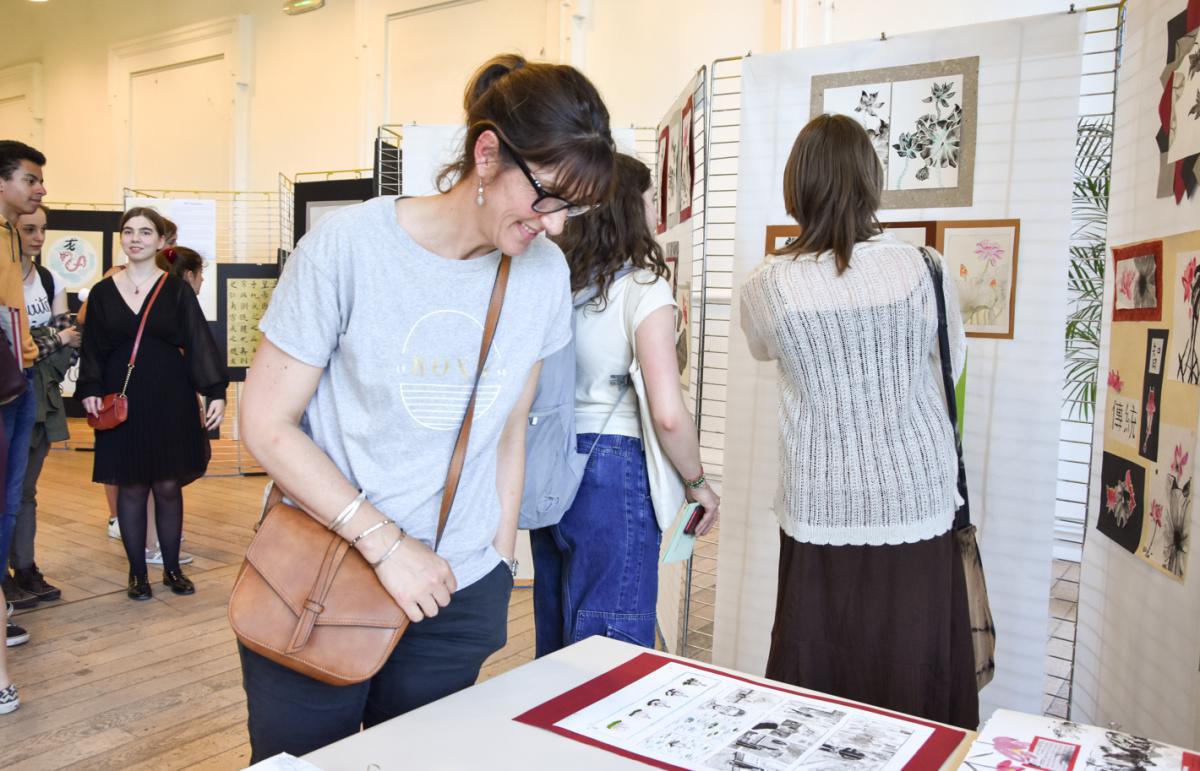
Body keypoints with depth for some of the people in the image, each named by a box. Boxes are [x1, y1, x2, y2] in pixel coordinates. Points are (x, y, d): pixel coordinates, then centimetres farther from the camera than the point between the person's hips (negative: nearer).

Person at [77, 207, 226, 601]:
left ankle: (172, 568, 20)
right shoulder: (103, 292, 6)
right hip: (122, 401, 2)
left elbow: (199, 342, -5)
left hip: (170, 399, -1)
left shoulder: (176, 290, 0)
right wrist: (90, 390, -8)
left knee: (168, 486, 4)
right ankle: (137, 572, 19)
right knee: (131, 487, 5)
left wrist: (216, 392, -14)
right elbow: (92, 348, 8)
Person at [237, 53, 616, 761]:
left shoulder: (544, 273, -1)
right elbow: (266, 423, -11)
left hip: (457, 597, 3)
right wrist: (385, 542, -17)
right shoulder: (348, 246, -14)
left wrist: (502, 563, 7)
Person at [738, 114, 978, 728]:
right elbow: (954, 364, 8)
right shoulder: (924, 269, -8)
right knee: (915, 690, 13)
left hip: (818, 516, 0)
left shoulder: (767, 285, -8)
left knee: (818, 697, 12)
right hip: (917, 512, 0)